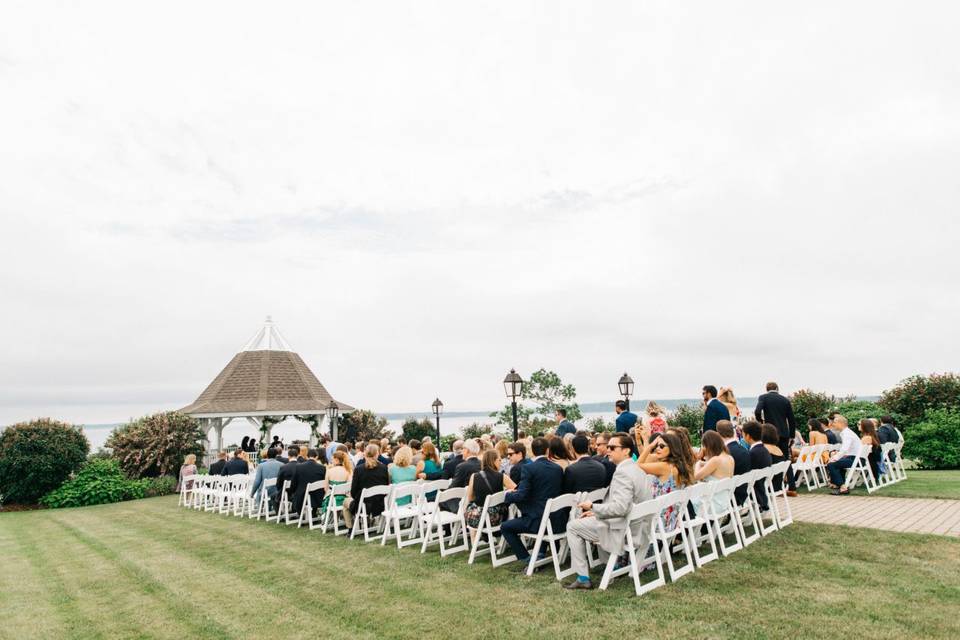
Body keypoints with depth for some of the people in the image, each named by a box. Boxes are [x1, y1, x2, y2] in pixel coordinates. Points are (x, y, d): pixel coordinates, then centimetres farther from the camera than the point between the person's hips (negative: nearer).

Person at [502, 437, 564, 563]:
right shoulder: (558, 468, 4)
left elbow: (521, 496, -17)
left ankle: (527, 559, 5)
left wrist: (507, 494, 5)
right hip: (558, 521, 6)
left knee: (505, 527, 13)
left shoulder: (528, 468, -13)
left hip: (538, 521, -6)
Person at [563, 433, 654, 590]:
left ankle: (583, 578, 4)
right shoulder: (637, 470, 10)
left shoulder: (622, 472, -21)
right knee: (589, 520, 30)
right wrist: (596, 512, 11)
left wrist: (592, 507, -16)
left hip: (625, 532, -10)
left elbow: (619, 508, -29)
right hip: (638, 529, 10)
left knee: (572, 527, 2)